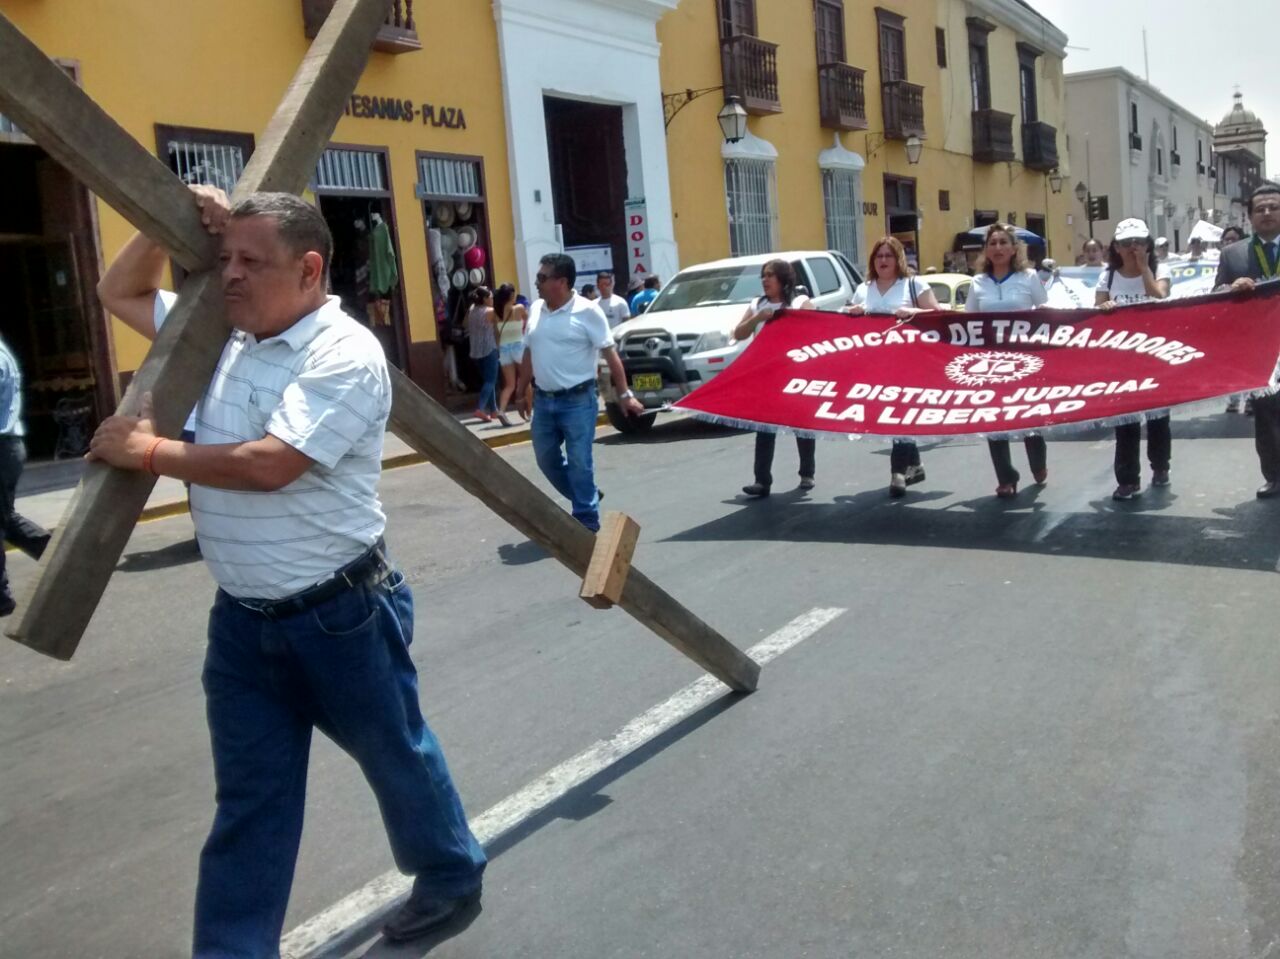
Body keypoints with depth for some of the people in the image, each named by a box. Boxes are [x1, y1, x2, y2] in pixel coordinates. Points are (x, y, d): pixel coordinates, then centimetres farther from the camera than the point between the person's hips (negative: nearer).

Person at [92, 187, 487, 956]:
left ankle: (454, 875, 41)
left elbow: (267, 465, -27)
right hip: (242, 617, 7)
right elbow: (120, 293, 18)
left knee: (397, 756, 15)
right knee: (249, 800, 13)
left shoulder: (345, 354, -18)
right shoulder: (221, 333, 6)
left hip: (340, 612, -6)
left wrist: (150, 452, -15)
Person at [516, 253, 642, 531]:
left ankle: (586, 521, 7)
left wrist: (624, 394, -14)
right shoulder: (535, 310, 8)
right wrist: (521, 391, 18)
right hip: (543, 400, 6)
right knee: (546, 459, 12)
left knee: (579, 462, -4)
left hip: (577, 400, -6)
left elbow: (610, 354, -10)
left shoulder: (587, 311, -9)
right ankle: (586, 498, 32)